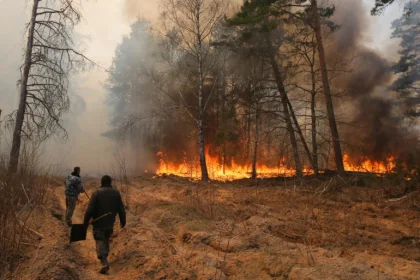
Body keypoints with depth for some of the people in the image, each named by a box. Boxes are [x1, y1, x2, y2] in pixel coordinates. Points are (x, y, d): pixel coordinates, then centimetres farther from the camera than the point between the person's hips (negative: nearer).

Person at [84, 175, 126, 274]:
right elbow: (121, 209, -1)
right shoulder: (116, 193, -2)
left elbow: (90, 209, -14)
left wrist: (86, 221, -4)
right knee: (106, 239, 24)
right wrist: (123, 221, 11)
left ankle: (104, 263, -17)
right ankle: (104, 257, 36)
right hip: (110, 223, 4)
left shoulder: (97, 193, -11)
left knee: (100, 241, -2)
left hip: (98, 222, -3)